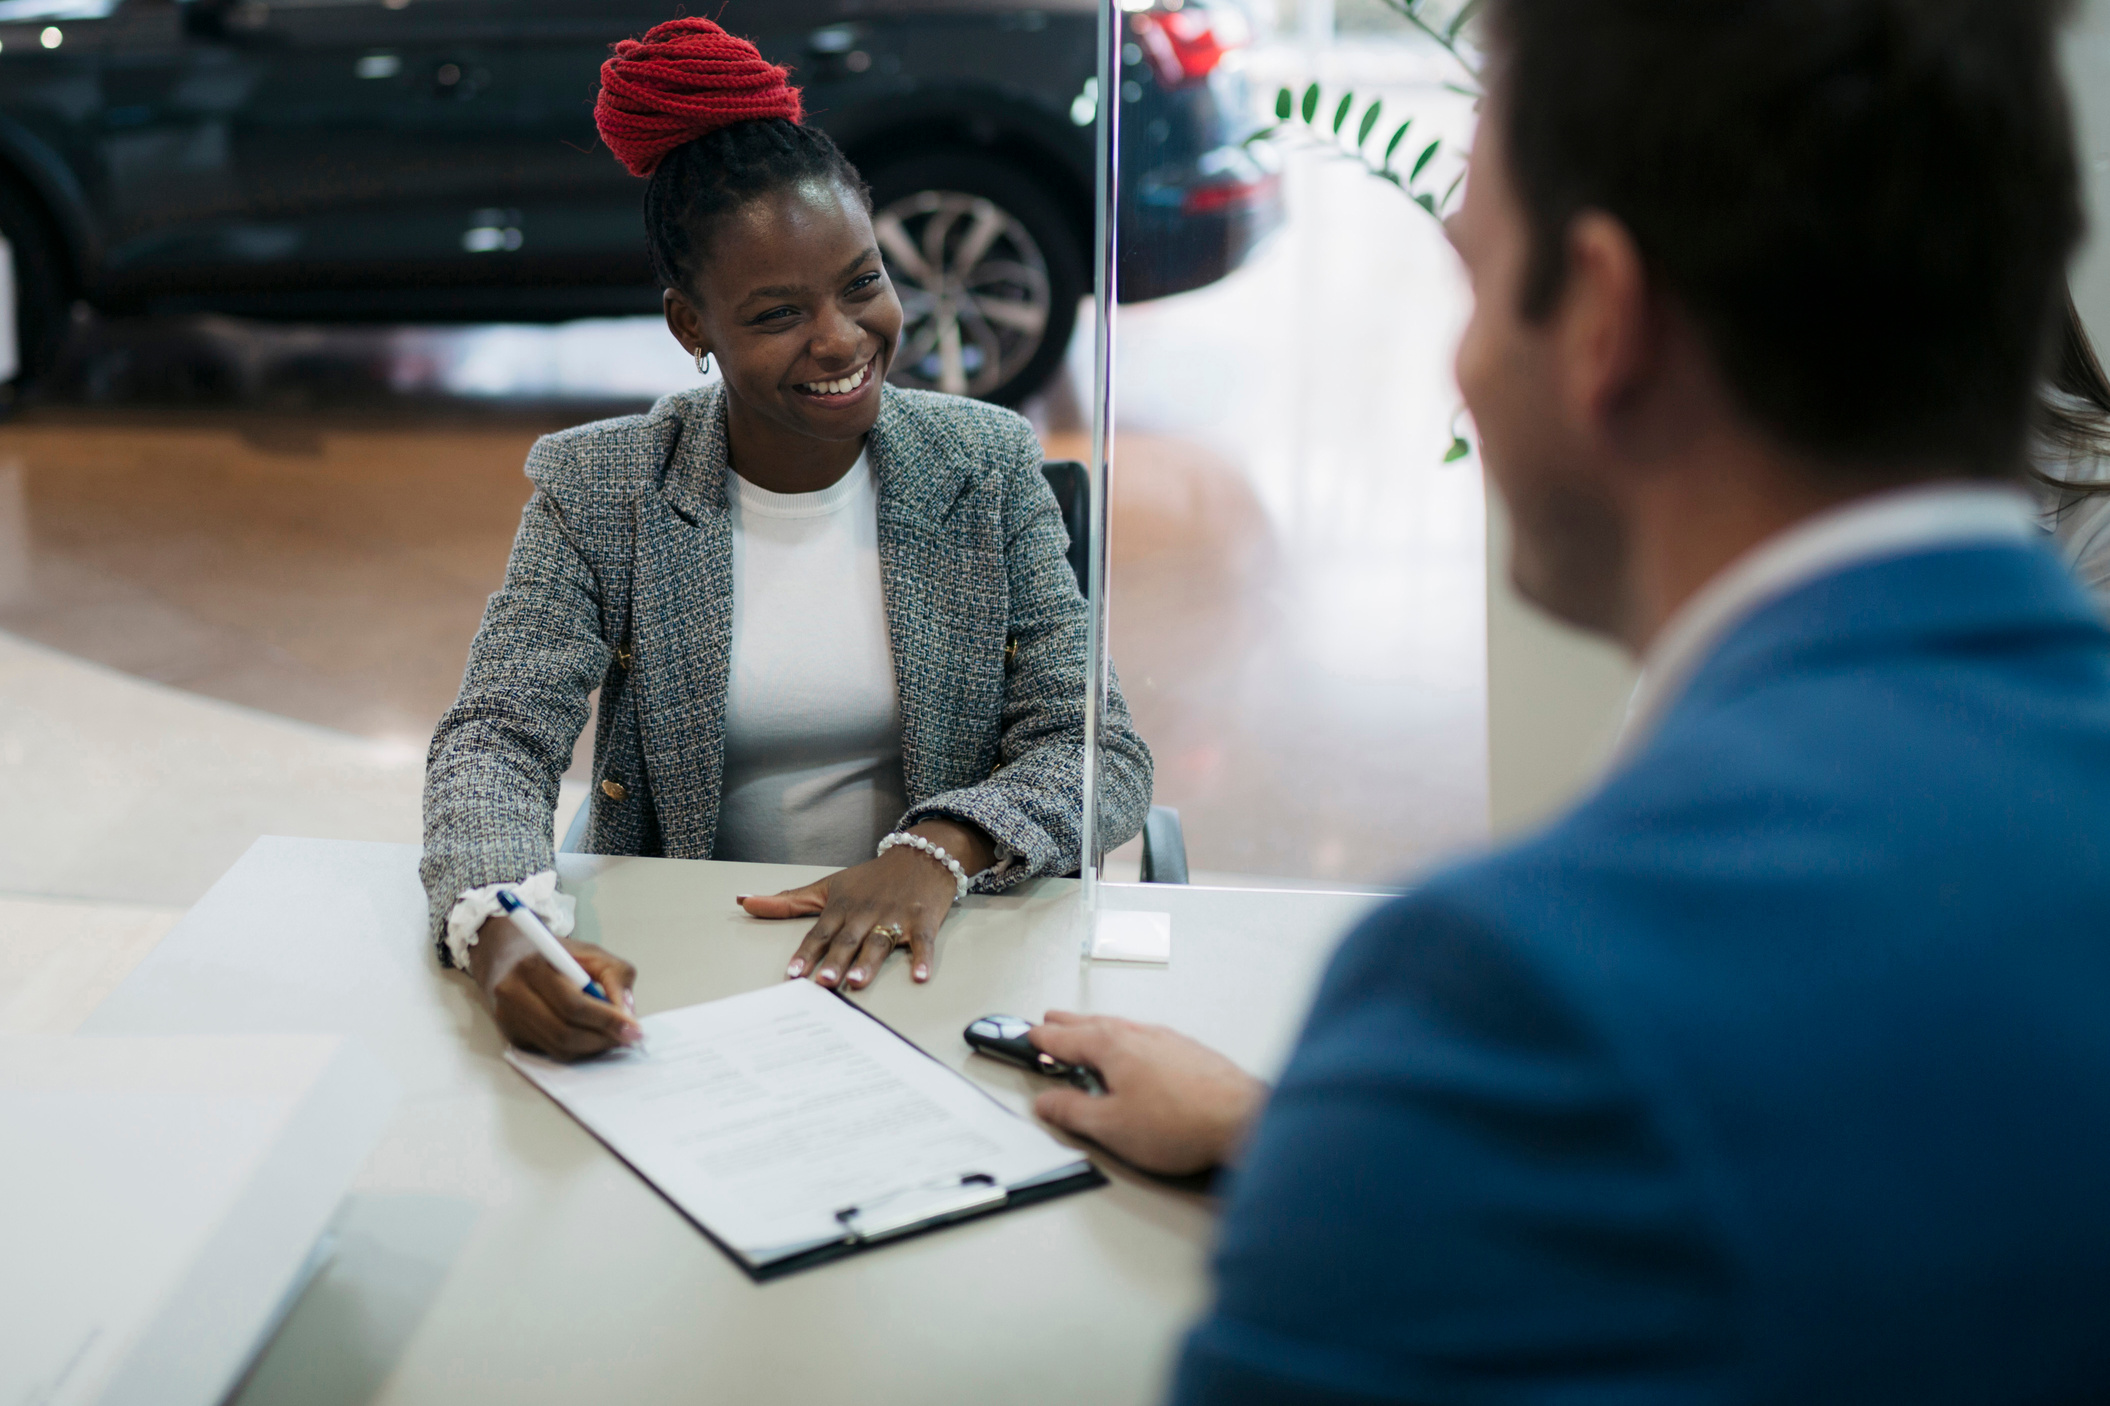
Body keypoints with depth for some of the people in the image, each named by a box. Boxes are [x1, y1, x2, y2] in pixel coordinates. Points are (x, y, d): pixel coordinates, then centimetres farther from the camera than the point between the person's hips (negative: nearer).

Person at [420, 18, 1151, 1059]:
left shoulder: (987, 467, 3)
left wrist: (939, 848, -22)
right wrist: (498, 926, -31)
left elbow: (1100, 753, 0)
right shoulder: (596, 489, 1)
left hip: (943, 971, -1)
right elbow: (497, 737, -8)